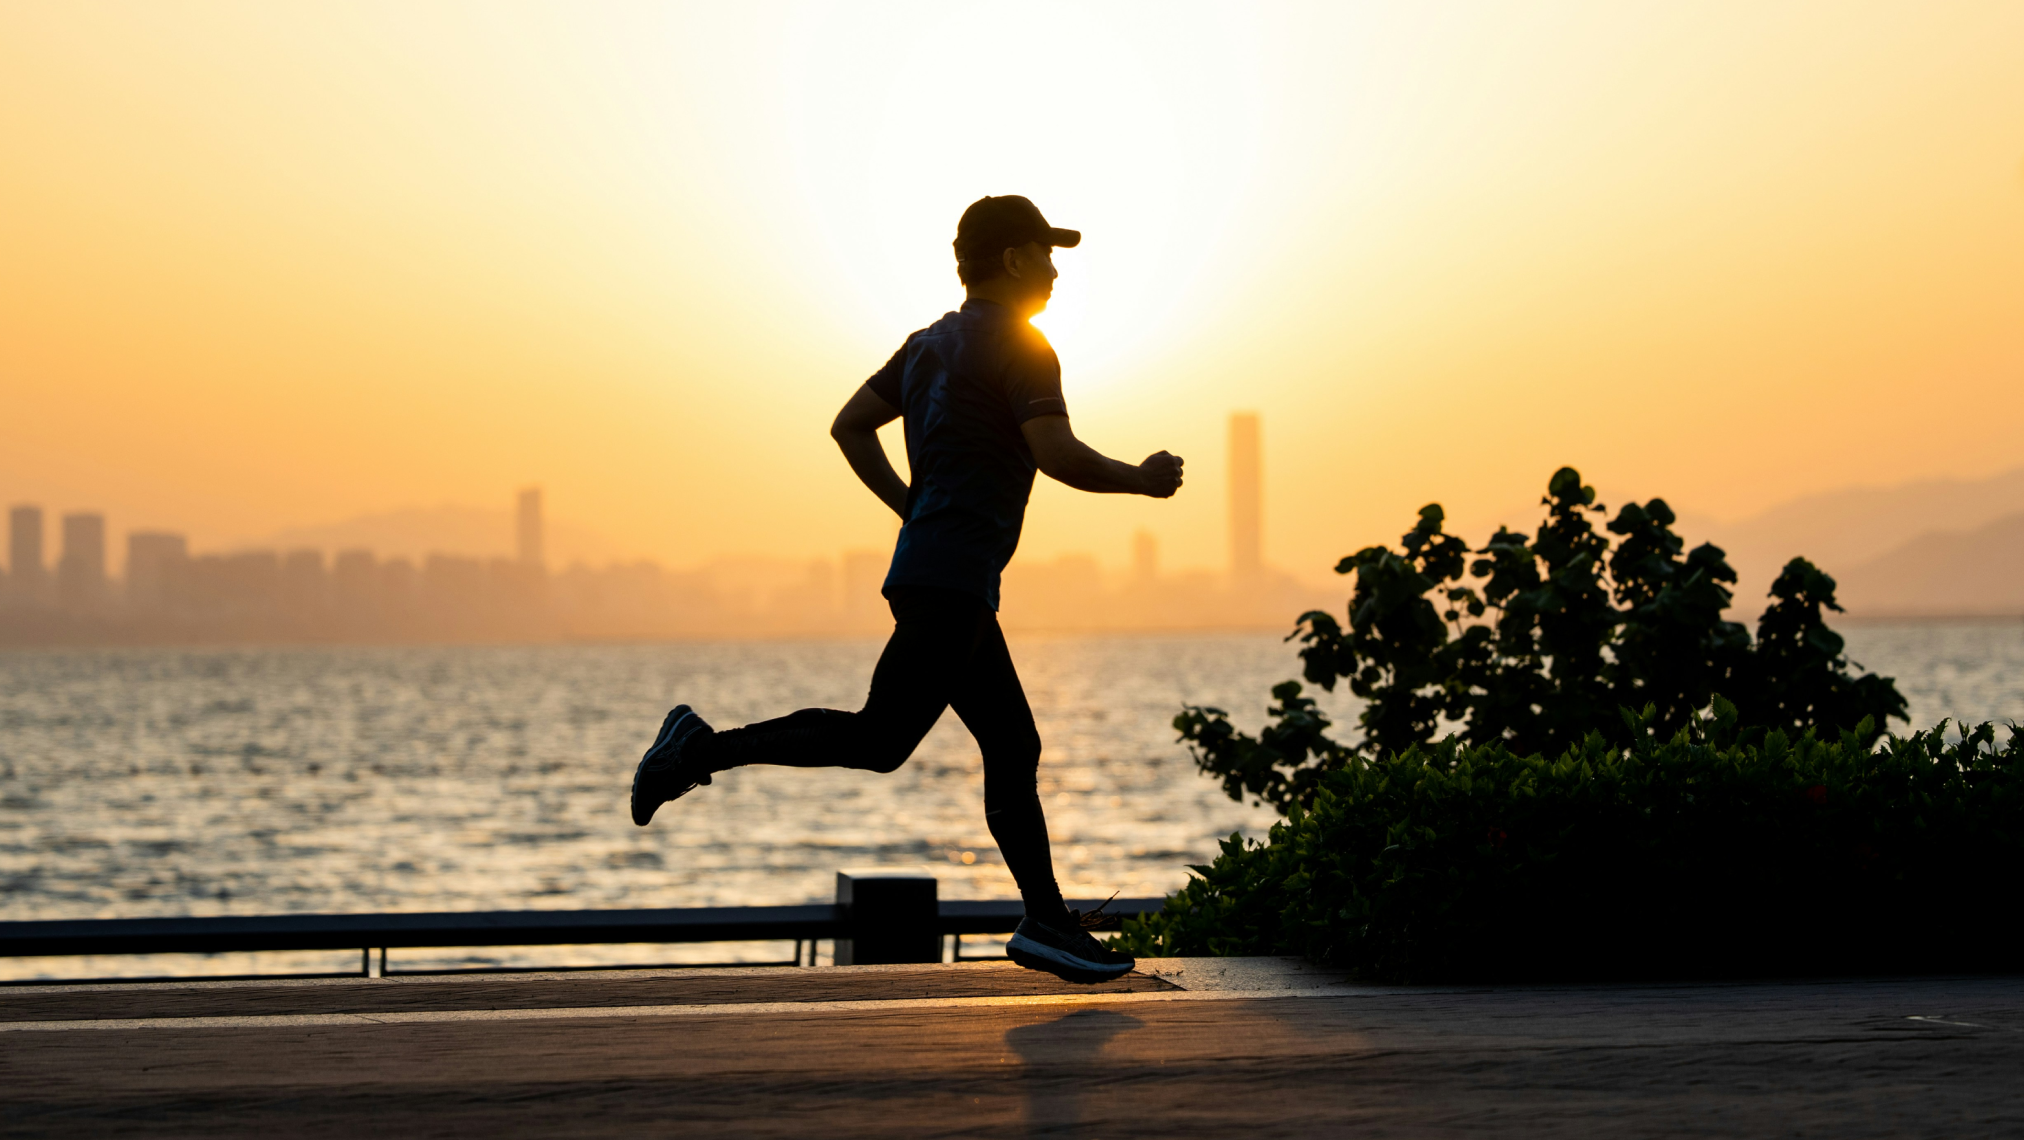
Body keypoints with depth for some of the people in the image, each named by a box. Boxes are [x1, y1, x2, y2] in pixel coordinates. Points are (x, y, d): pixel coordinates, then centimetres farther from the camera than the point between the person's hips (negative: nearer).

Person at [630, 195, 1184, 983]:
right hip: (950, 581, -10)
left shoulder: (932, 343, 19)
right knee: (880, 740, -15)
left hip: (942, 580, 10)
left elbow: (850, 426, 20)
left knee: (1013, 747, 9)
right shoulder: (1017, 345, -7)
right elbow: (1058, 454, -17)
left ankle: (1049, 923, 8)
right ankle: (706, 748, -15)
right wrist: (1142, 480, -1)